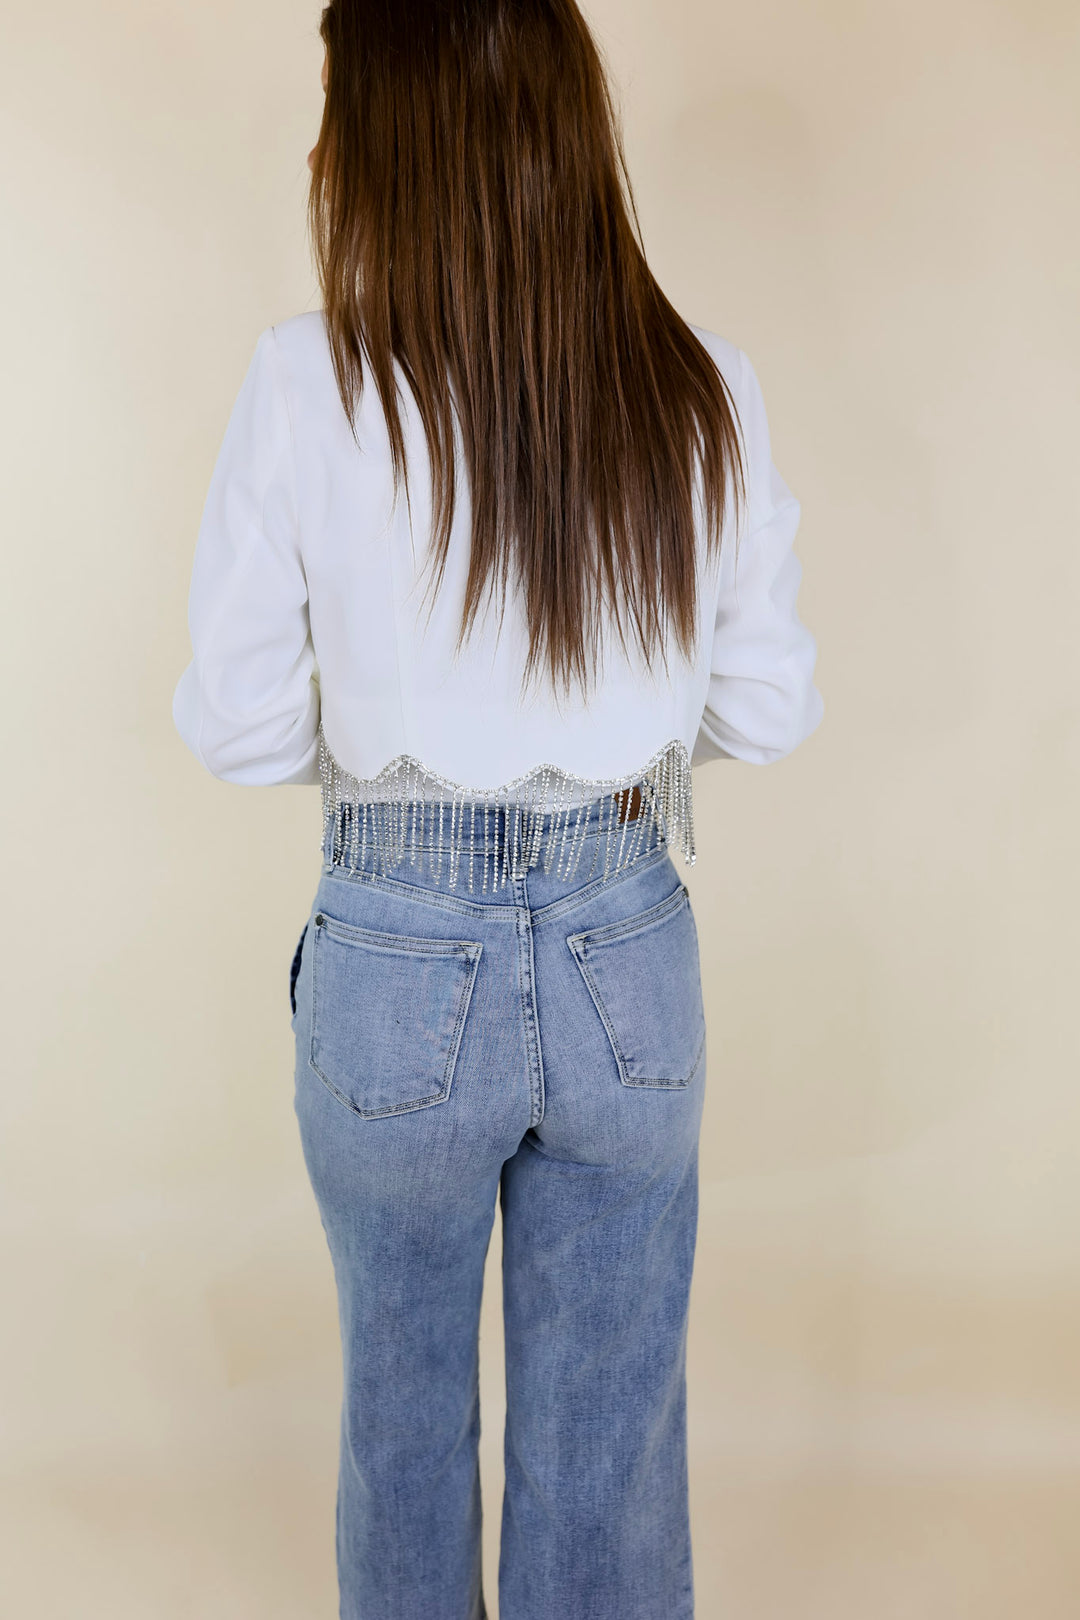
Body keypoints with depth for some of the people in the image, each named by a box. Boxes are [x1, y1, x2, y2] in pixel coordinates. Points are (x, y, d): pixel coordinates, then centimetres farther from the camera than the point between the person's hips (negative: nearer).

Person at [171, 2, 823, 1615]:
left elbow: (237, 726, -9)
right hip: (629, 958, 2)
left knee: (406, 1409, 24)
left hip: (399, 960, -1)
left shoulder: (309, 385, -14)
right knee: (612, 1436, 20)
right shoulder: (707, 391, -6)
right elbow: (766, 710, -1)